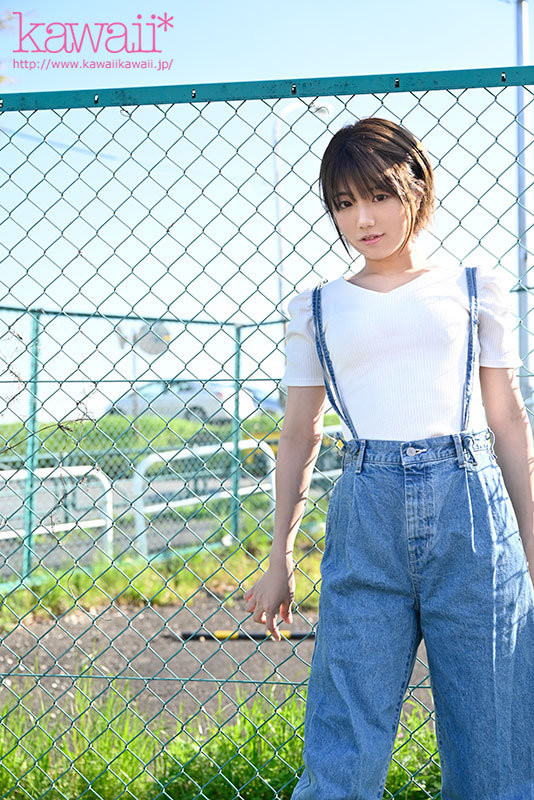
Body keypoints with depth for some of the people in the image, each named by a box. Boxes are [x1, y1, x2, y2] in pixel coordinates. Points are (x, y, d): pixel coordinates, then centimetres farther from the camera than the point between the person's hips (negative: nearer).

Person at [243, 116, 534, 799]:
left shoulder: (473, 288, 12)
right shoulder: (317, 309, 14)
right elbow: (299, 436, 16)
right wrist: (280, 560, 16)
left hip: (470, 509, 0)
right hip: (365, 516, 0)